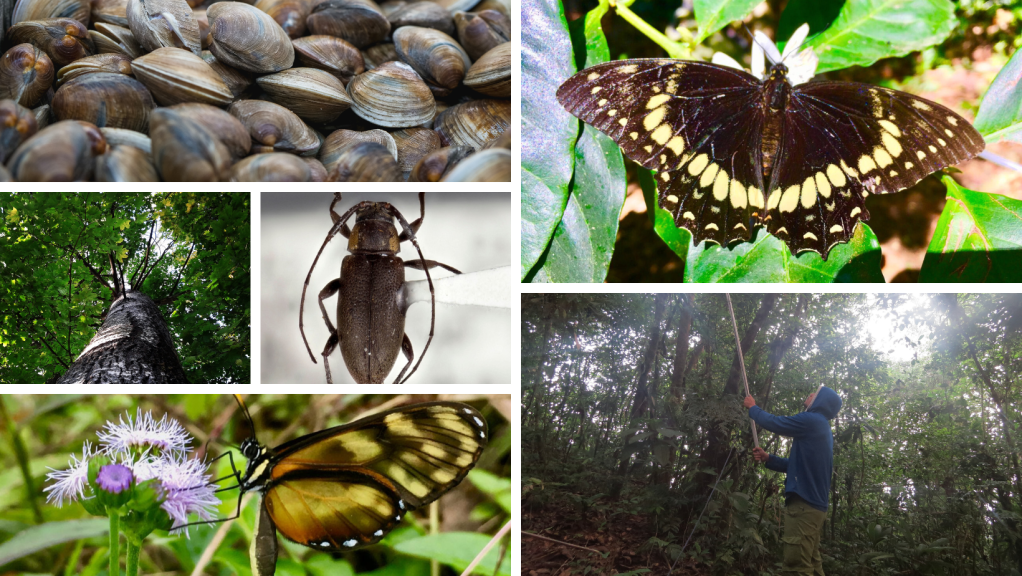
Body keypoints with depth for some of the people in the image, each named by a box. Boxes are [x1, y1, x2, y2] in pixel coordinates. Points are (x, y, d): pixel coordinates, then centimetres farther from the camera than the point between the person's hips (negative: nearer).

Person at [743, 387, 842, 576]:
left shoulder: (811, 420, -9)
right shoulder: (821, 428, 22)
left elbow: (773, 422, -3)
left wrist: (753, 407, 15)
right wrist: (768, 458, 18)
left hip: (804, 503, -10)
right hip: (814, 504, 10)